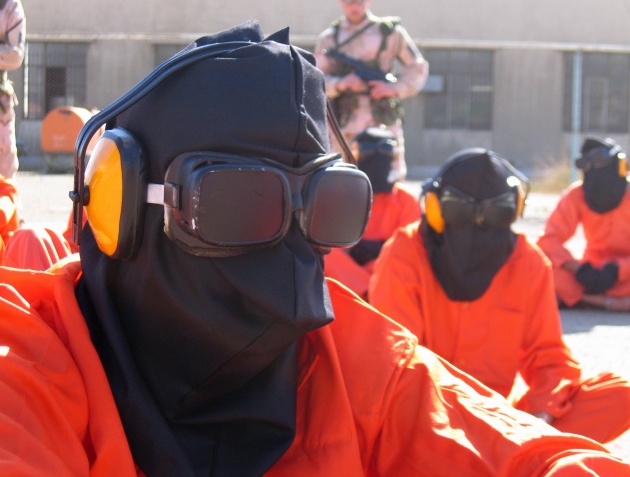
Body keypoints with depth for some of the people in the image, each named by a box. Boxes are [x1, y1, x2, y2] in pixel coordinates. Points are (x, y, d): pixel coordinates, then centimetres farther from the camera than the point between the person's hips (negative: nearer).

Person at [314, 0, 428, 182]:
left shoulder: (390, 32, 7)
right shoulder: (328, 38, 9)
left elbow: (418, 67, 9)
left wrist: (395, 88, -7)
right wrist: (339, 84, -15)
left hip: (383, 120, -1)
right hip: (345, 124, 1)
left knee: (391, 177, -4)